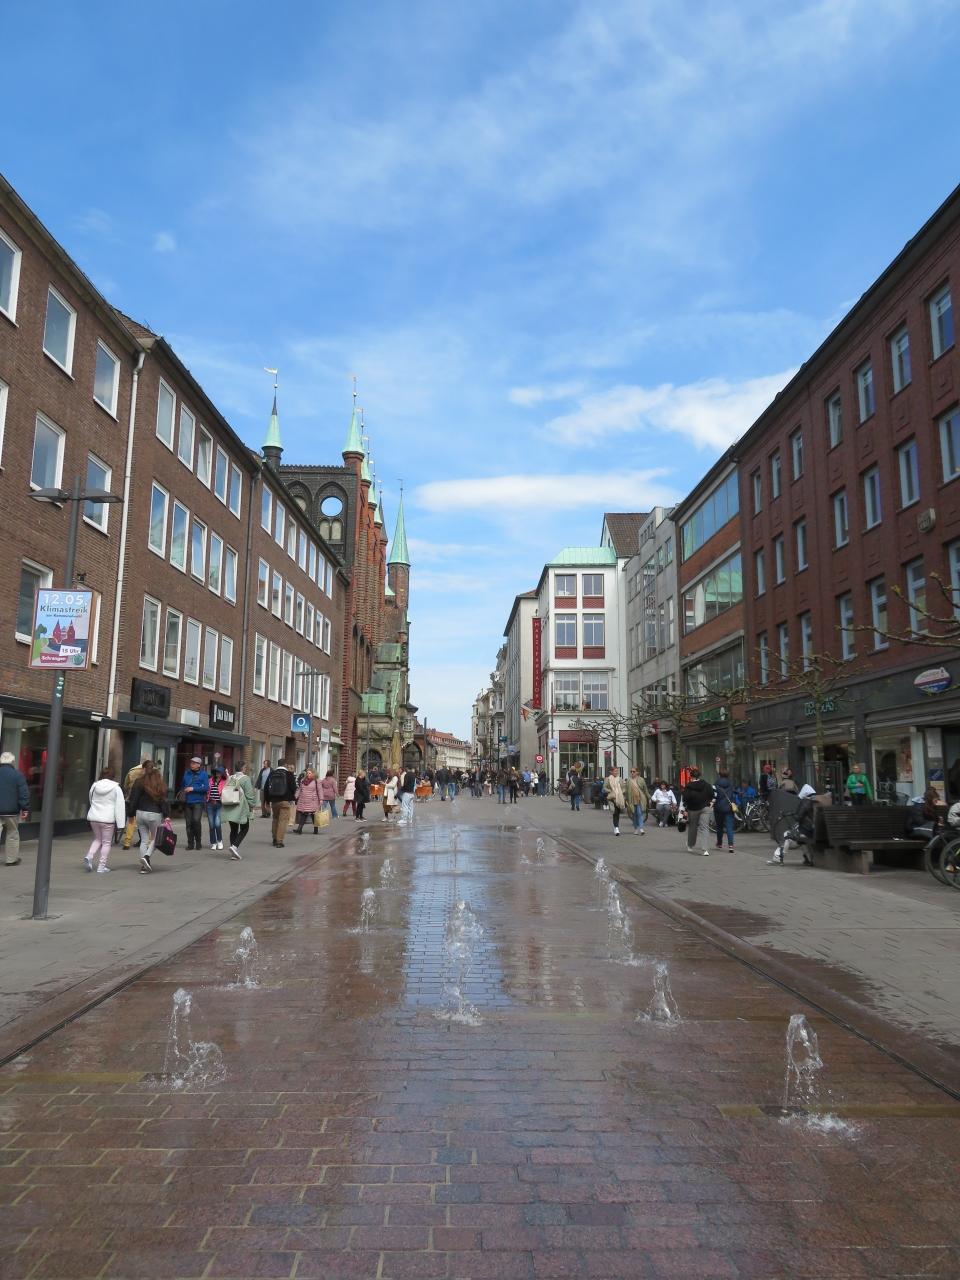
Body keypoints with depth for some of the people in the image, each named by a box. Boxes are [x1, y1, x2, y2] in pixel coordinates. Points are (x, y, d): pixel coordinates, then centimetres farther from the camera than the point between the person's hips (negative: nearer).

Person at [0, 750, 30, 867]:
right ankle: (11, 859, 13)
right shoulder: (17, 775, -7)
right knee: (12, 834, 8)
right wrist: (25, 809, -5)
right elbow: (24, 793, -9)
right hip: (11, 810, -3)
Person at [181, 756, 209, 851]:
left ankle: (198, 842, 0)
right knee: (188, 823, 6)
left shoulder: (203, 774, -2)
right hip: (187, 802, 5)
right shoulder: (187, 773, 12)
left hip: (198, 802, -5)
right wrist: (184, 790, 4)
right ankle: (190, 843, 14)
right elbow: (182, 784, 24)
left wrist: (193, 788, -14)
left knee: (196, 820, -17)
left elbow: (206, 787, -10)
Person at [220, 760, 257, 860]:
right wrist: (252, 805, 2)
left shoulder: (230, 778, 10)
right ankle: (235, 846, -13)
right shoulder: (245, 779, -10)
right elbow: (249, 794, -12)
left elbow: (225, 793, 13)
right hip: (241, 808, -6)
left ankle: (234, 853, 12)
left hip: (229, 808, 6)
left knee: (233, 829, 12)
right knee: (244, 828, 7)